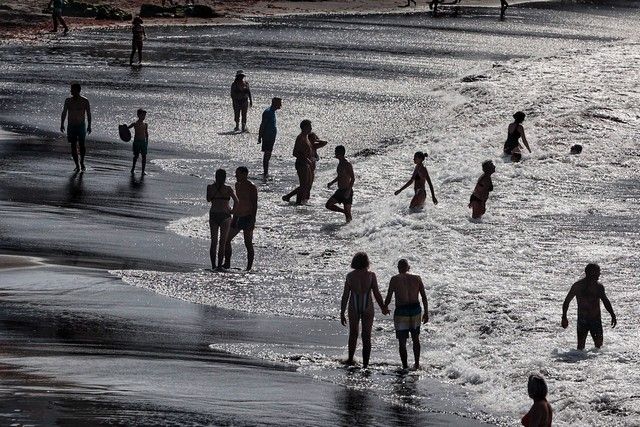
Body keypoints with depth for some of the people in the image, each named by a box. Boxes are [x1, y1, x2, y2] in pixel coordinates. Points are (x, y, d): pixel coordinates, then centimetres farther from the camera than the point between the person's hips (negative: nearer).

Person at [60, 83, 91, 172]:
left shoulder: (85, 101, -4)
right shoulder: (68, 100, 4)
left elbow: (89, 114, 0)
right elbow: (64, 113, 12)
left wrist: (89, 126, -7)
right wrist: (62, 124, 7)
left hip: (81, 125, -2)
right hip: (71, 126, 2)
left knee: (81, 145, -11)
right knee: (73, 146, -1)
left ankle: (82, 162, 12)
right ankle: (77, 165, 6)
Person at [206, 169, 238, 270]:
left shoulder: (210, 187, -2)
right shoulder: (228, 189, -7)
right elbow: (236, 201, -12)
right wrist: (232, 211, 3)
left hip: (213, 215, 2)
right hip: (225, 216, -2)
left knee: (213, 241, 11)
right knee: (223, 242, 5)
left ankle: (213, 265, 8)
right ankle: (219, 265, 1)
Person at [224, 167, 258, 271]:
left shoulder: (251, 187, -12)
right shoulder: (238, 185, 13)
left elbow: (254, 205, -15)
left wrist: (253, 220, -21)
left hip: (247, 218, -8)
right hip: (238, 218, 8)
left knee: (248, 244, -5)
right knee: (226, 240, 6)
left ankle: (249, 267, 0)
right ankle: (227, 263, 15)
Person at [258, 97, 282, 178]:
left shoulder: (272, 112, 12)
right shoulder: (268, 112, -17)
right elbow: (262, 126, -18)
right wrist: (260, 137, -18)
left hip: (271, 137, 10)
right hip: (267, 137, -10)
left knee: (268, 154, 14)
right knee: (267, 154, -9)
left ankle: (265, 172, 21)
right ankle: (265, 173, -8)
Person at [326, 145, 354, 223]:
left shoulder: (347, 165, -16)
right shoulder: (340, 163, 11)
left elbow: (353, 178, -20)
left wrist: (349, 191, -26)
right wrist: (332, 183, 17)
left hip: (347, 191, -9)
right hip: (340, 190, 9)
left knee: (347, 212, -6)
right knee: (328, 205, 4)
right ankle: (344, 212, 12)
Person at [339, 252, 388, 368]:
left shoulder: (350, 276, -4)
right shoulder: (371, 275, -8)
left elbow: (345, 296, -4)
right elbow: (376, 294, -8)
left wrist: (342, 314, 1)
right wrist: (383, 308, 8)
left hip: (353, 307, 1)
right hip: (367, 307, -1)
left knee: (353, 334, 23)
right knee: (366, 336, 4)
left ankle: (350, 359, 26)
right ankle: (365, 364, -2)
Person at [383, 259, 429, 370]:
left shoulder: (395, 279, -5)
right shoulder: (417, 278, 3)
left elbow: (389, 296, -7)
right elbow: (424, 297, 2)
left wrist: (385, 307, 13)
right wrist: (426, 313, 9)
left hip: (401, 311, -4)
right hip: (415, 310, 4)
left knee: (402, 341, 4)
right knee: (416, 338, 22)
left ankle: (405, 366, 1)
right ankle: (417, 363, 26)